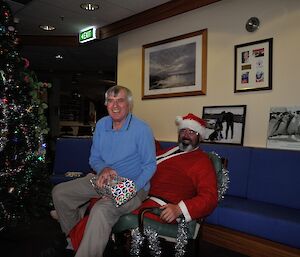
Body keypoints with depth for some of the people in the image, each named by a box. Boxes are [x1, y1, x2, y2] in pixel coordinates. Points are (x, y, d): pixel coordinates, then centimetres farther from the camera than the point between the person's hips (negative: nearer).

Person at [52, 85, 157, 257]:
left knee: (101, 210, -36)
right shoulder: (101, 124, 3)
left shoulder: (142, 129, -15)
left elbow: (150, 165, -12)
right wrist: (104, 169, -15)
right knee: (59, 193, 3)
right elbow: (94, 158, 9)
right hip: (103, 180, 7)